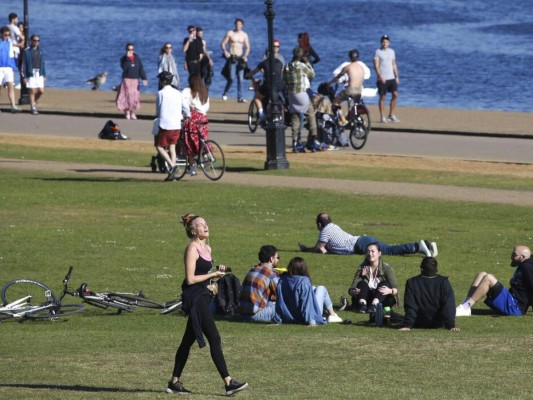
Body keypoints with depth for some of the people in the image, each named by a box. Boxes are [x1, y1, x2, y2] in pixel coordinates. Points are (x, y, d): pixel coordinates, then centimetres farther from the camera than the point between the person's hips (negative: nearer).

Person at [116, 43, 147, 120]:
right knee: (127, 95, -9)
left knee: (135, 96, -1)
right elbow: (124, 67, -17)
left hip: (135, 79, 3)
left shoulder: (137, 58, 8)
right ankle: (127, 112, -2)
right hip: (126, 79, -3)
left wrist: (144, 79, 1)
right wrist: (127, 58, -21)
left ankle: (132, 112, 8)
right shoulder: (123, 58, 0)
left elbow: (141, 69, 7)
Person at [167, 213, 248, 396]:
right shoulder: (192, 249, -13)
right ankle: (228, 383, -11)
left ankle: (174, 382, 19)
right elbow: (190, 279, -17)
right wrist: (213, 274, -13)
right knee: (215, 339, -11)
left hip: (202, 297, 9)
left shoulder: (207, 249, 14)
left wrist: (217, 272, 5)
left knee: (188, 340, 13)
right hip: (194, 297, -9)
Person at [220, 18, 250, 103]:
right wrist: (225, 51, -15)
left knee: (240, 79, -1)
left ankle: (240, 97, 2)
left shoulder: (244, 35, 8)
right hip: (232, 58, -3)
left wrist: (245, 56, -4)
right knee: (231, 78, -11)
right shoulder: (230, 33, 2)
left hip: (240, 58, 3)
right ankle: (225, 93, 10)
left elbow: (248, 47, 13)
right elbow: (223, 44, 2)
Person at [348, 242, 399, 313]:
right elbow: (352, 289, -3)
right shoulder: (362, 268, 4)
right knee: (362, 283, -22)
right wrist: (354, 292, -29)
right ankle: (362, 304, -50)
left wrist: (390, 291, -37)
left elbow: (395, 289, -11)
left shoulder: (386, 268, -2)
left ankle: (374, 304, -52)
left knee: (384, 283, -26)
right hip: (367, 298, 2)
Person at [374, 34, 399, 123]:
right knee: (382, 97, -1)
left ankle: (391, 115, 8)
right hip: (382, 79, -5)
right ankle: (382, 117, 4)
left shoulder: (391, 51, 12)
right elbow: (376, 65, -9)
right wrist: (380, 76, -19)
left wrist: (397, 76, 10)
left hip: (391, 78, 5)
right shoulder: (378, 52, -3)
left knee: (395, 94, -2)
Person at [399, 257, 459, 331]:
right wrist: (451, 326, -16)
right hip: (439, 324, -1)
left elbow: (410, 307, -14)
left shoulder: (411, 283, -14)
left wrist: (407, 325, -13)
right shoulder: (443, 282, -15)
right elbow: (449, 306, -17)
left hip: (419, 324, 1)